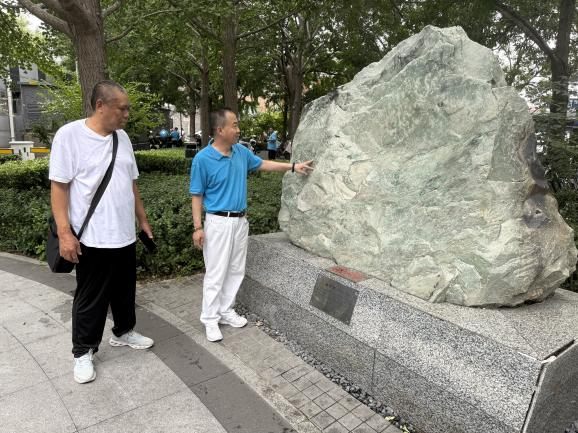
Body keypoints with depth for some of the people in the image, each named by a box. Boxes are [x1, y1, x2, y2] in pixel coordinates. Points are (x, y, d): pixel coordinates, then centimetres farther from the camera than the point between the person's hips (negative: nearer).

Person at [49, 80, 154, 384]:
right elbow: (59, 186, -13)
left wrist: (142, 219, 15)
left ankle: (124, 332, 40)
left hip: (125, 235, 6)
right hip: (92, 238, -6)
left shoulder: (122, 137, 7)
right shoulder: (69, 135, -12)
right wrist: (65, 233, -17)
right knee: (90, 299, 8)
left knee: (125, 290, 19)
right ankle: (83, 352, 27)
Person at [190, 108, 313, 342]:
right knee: (215, 273, 0)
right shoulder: (202, 159, -13)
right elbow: (196, 195, -9)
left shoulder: (241, 151, 3)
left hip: (240, 220, 6)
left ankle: (226, 311, 29)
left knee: (236, 270, 14)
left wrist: (293, 167, 15)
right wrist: (198, 227, -13)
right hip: (218, 222, -6)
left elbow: (262, 164, 19)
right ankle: (210, 319, 15)